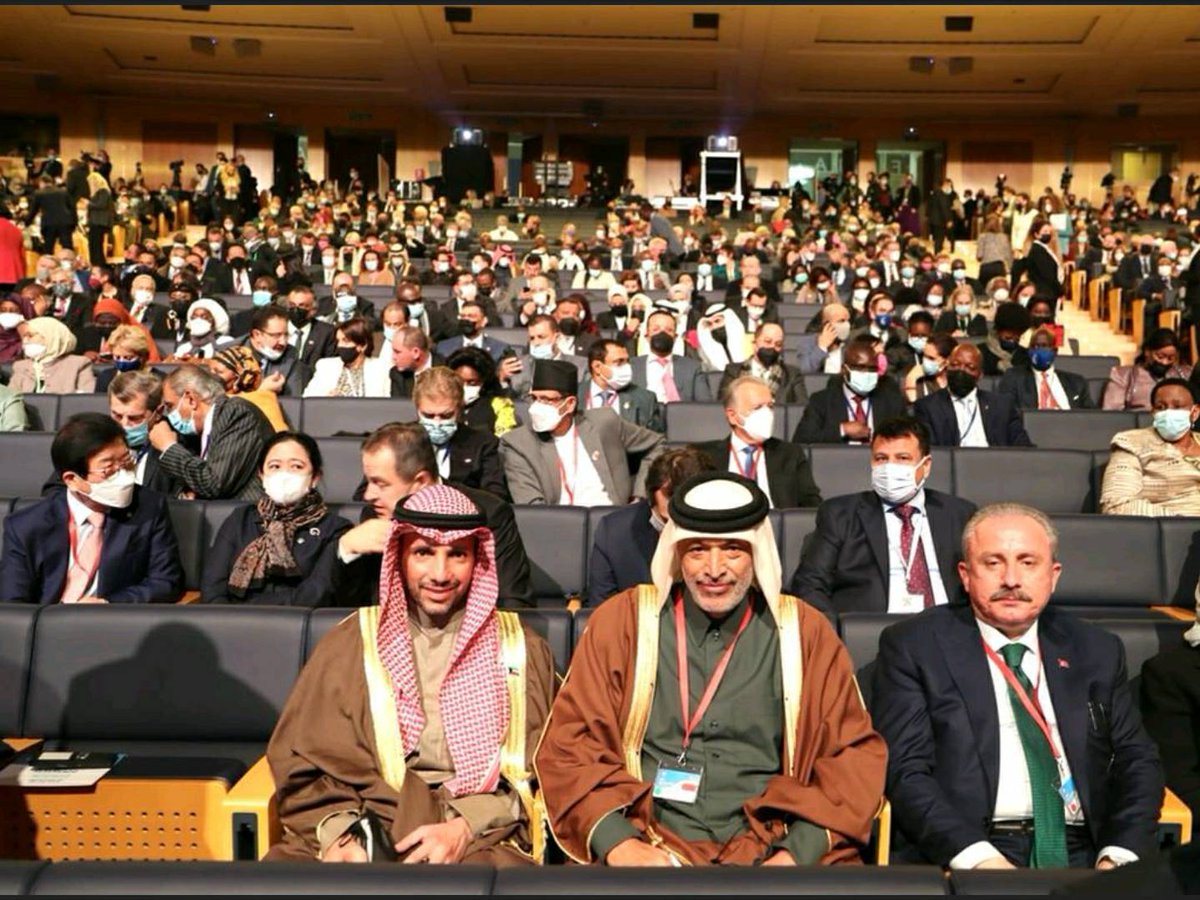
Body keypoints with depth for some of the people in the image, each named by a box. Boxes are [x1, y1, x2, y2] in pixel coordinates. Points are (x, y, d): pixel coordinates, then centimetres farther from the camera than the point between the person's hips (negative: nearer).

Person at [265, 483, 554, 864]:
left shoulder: (519, 648, 11)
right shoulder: (350, 643, 12)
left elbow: (538, 768, 6)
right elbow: (303, 762, 9)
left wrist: (466, 828, -10)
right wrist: (336, 833, -10)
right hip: (362, 825, 1)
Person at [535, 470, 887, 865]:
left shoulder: (803, 632, 8)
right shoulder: (621, 621, 5)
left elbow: (855, 753, 7)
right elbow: (569, 744, 3)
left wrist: (799, 852, -7)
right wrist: (618, 844, -12)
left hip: (767, 850, 2)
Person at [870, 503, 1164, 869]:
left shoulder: (1097, 650, 15)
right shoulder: (913, 646, 2)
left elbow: (1136, 760, 12)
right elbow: (904, 770, -5)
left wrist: (1120, 855, -6)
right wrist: (976, 857, -19)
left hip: (1080, 853, 4)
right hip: (957, 855, -4)